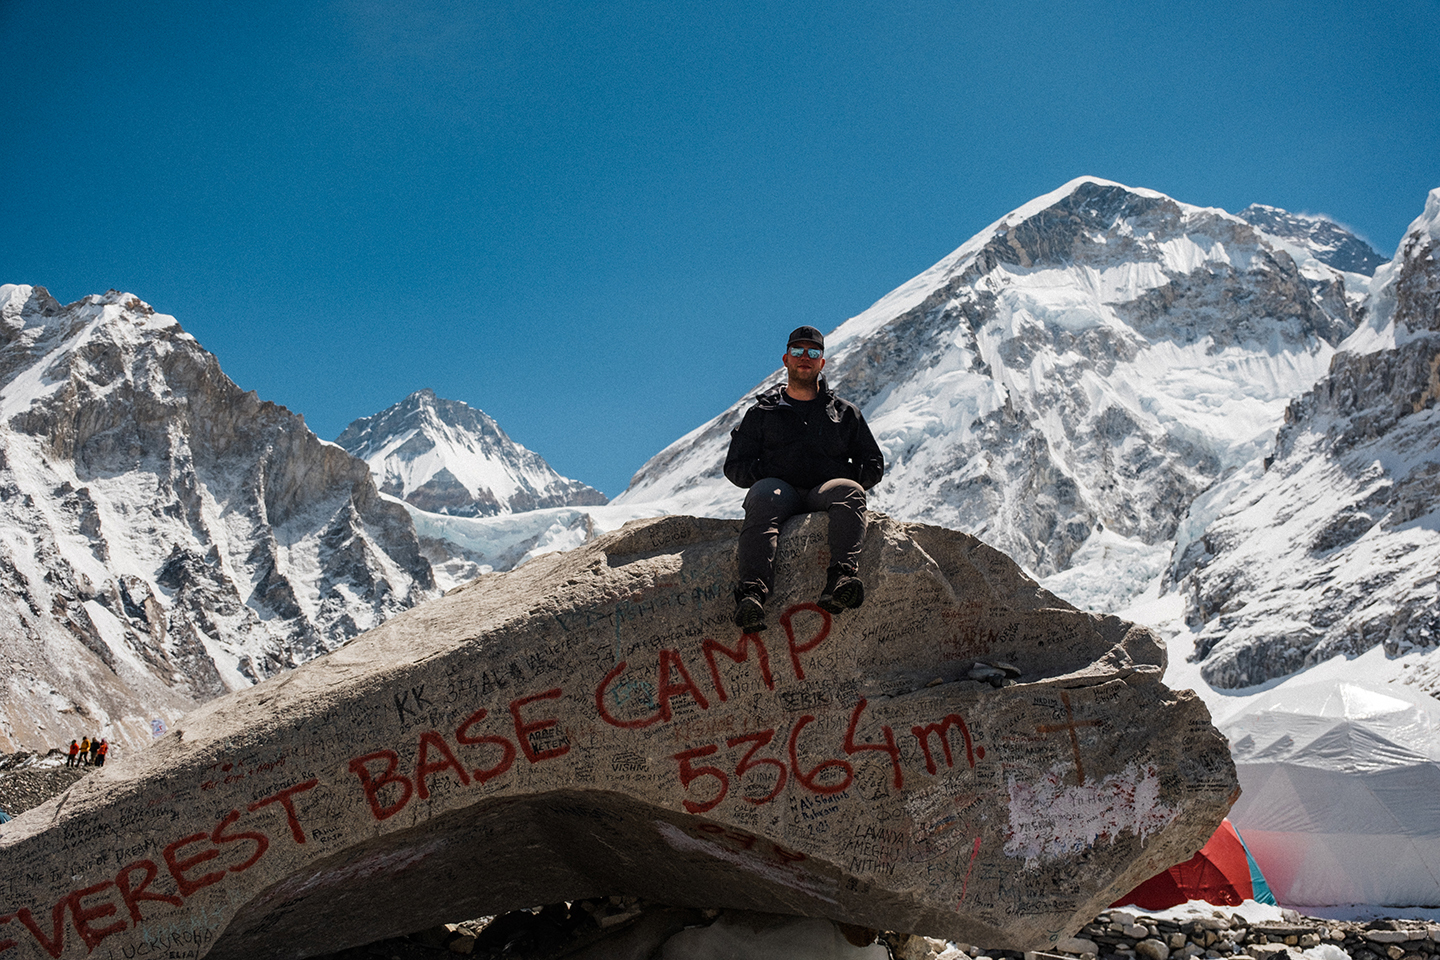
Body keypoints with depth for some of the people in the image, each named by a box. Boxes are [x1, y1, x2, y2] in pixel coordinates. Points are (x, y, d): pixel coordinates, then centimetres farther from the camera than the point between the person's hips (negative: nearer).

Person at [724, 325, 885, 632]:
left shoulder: (845, 412, 25)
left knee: (849, 491, -35)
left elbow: (874, 465, 22)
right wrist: (766, 475, -4)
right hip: (780, 489, -1)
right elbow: (734, 466, 17)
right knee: (763, 496, -37)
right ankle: (752, 591, -57)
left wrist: (845, 476, 0)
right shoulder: (762, 413, 22)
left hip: (825, 491, 1)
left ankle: (840, 580, -57)